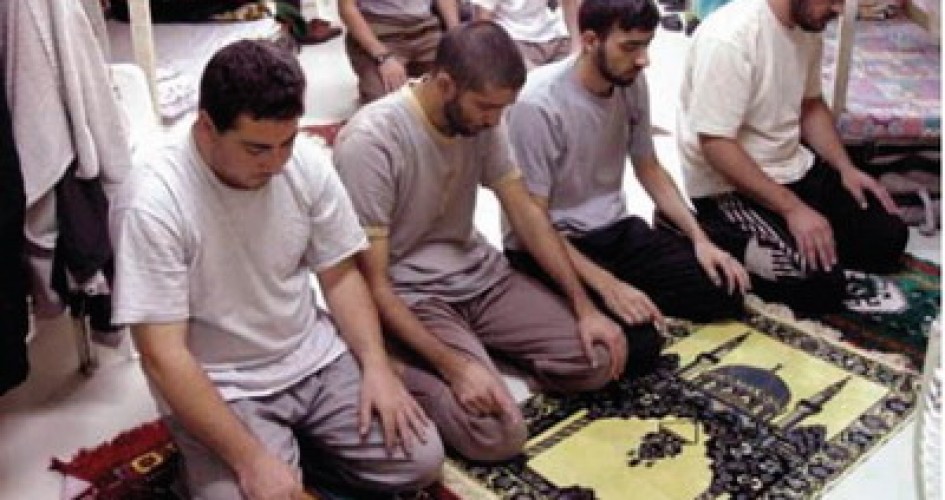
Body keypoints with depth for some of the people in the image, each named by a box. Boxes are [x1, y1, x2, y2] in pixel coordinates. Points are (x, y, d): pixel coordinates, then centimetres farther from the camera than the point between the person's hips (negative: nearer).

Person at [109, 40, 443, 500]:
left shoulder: (307, 164, -9)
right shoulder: (152, 201, -24)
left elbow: (340, 275, 4)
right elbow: (162, 356, -24)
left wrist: (376, 365, -12)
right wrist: (250, 459, -27)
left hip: (314, 358, 5)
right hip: (220, 389, -4)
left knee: (421, 460, -6)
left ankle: (299, 442, 17)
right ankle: (209, 462, 8)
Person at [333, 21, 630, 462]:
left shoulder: (481, 121, -4)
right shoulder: (369, 142, -23)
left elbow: (526, 213, 5)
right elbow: (371, 283, -21)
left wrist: (584, 307, -3)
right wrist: (454, 365, -29)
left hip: (480, 274, 7)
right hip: (410, 296, -7)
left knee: (597, 362, -5)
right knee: (498, 433, -26)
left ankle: (481, 345, 12)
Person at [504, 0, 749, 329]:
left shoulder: (632, 84, -2)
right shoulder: (539, 104, -23)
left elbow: (649, 168, 13)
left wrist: (699, 238, 0)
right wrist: (608, 286, -30)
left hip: (615, 231, 7)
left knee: (724, 291, -7)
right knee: (634, 340, -27)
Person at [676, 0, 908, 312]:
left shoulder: (808, 27, 1)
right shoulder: (730, 37, -25)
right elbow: (715, 144, -26)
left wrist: (846, 168, 3)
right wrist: (792, 208, -25)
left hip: (794, 166, 9)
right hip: (729, 185, -9)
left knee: (889, 239, 5)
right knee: (822, 287, -19)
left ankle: (756, 243, 11)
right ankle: (710, 236, -3)